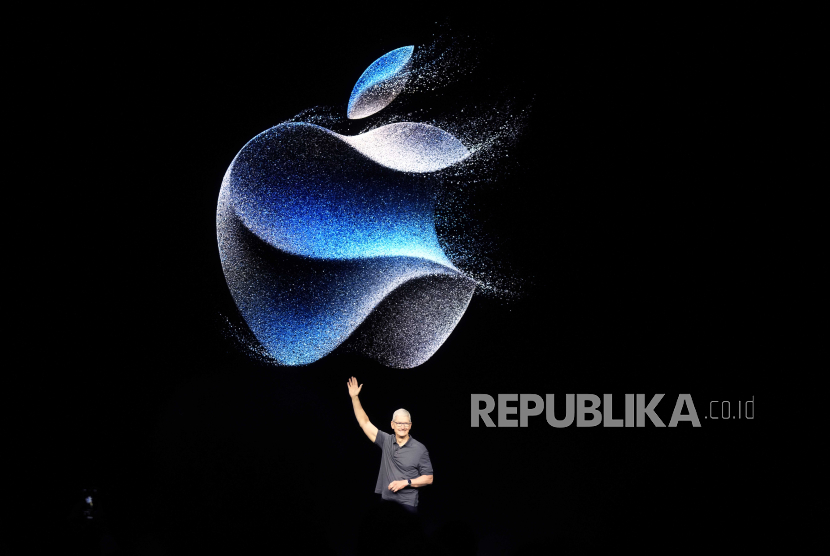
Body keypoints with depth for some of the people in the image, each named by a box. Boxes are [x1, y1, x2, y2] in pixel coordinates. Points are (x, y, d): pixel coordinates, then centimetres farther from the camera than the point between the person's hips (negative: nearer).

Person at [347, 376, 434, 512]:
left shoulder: (420, 449, -3)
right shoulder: (386, 441, 7)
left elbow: (428, 478, -1)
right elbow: (364, 423, 7)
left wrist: (405, 482, -12)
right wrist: (354, 397, 2)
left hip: (407, 505, -3)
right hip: (385, 503, 3)